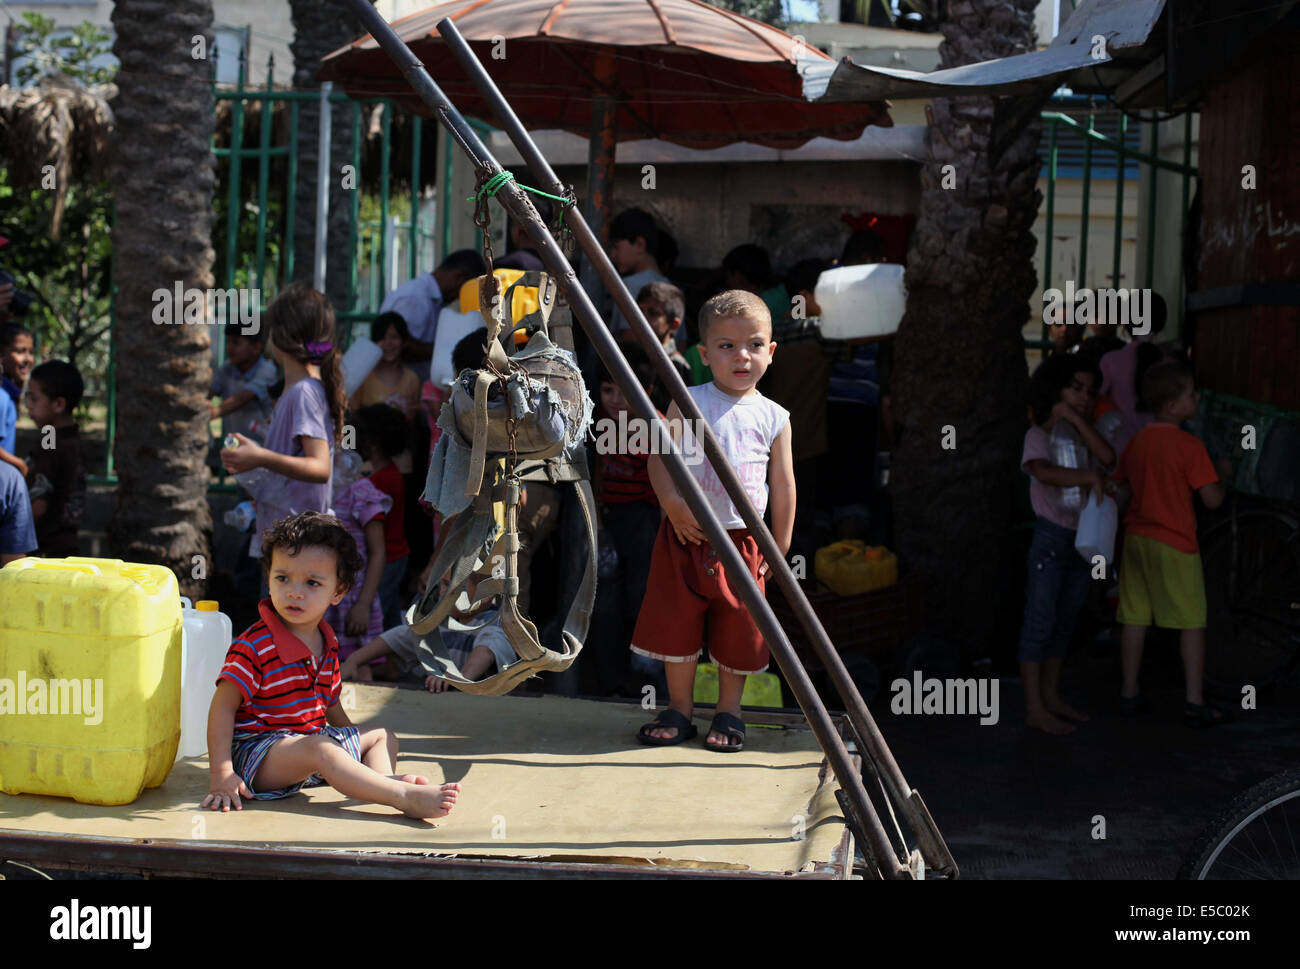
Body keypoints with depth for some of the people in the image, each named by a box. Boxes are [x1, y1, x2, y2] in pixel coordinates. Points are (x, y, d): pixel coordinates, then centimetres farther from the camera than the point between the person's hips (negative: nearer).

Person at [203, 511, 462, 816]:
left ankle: (385, 779, -18)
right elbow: (223, 706, -18)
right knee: (319, 748, -36)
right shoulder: (254, 646, -17)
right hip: (256, 752, -9)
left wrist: (354, 745, 21)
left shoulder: (328, 643, 7)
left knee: (383, 737, 15)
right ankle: (403, 796, -44)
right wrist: (221, 774, -25)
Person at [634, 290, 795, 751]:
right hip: (686, 533, -1)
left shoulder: (773, 417, 3)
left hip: (742, 538, 1)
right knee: (677, 619, 4)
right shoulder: (688, 403, -1)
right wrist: (673, 504, -22)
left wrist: (780, 545, 5)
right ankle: (679, 709, 18)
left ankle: (729, 712, 22)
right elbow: (660, 455, -7)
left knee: (737, 623, 6)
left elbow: (782, 484, 6)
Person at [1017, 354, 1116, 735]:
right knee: (1040, 624, -3)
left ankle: (1052, 697, 24)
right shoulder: (1039, 435, -8)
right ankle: (1035, 708, 1)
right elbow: (1043, 471, -29)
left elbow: (1108, 457, -10)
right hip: (1051, 536, -7)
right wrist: (1090, 476, -27)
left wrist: (1077, 419, -11)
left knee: (1064, 622, 14)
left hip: (1081, 540, 7)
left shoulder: (1082, 436, 11)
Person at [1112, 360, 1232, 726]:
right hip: (1175, 545, -6)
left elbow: (1118, 483, 16)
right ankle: (1195, 703, 4)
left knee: (1134, 619, 11)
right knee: (1192, 623, 3)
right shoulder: (1189, 446, -15)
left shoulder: (1137, 441, 5)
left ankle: (1129, 694, 17)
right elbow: (1212, 499, -16)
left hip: (1136, 540, 6)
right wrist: (1223, 473, 3)